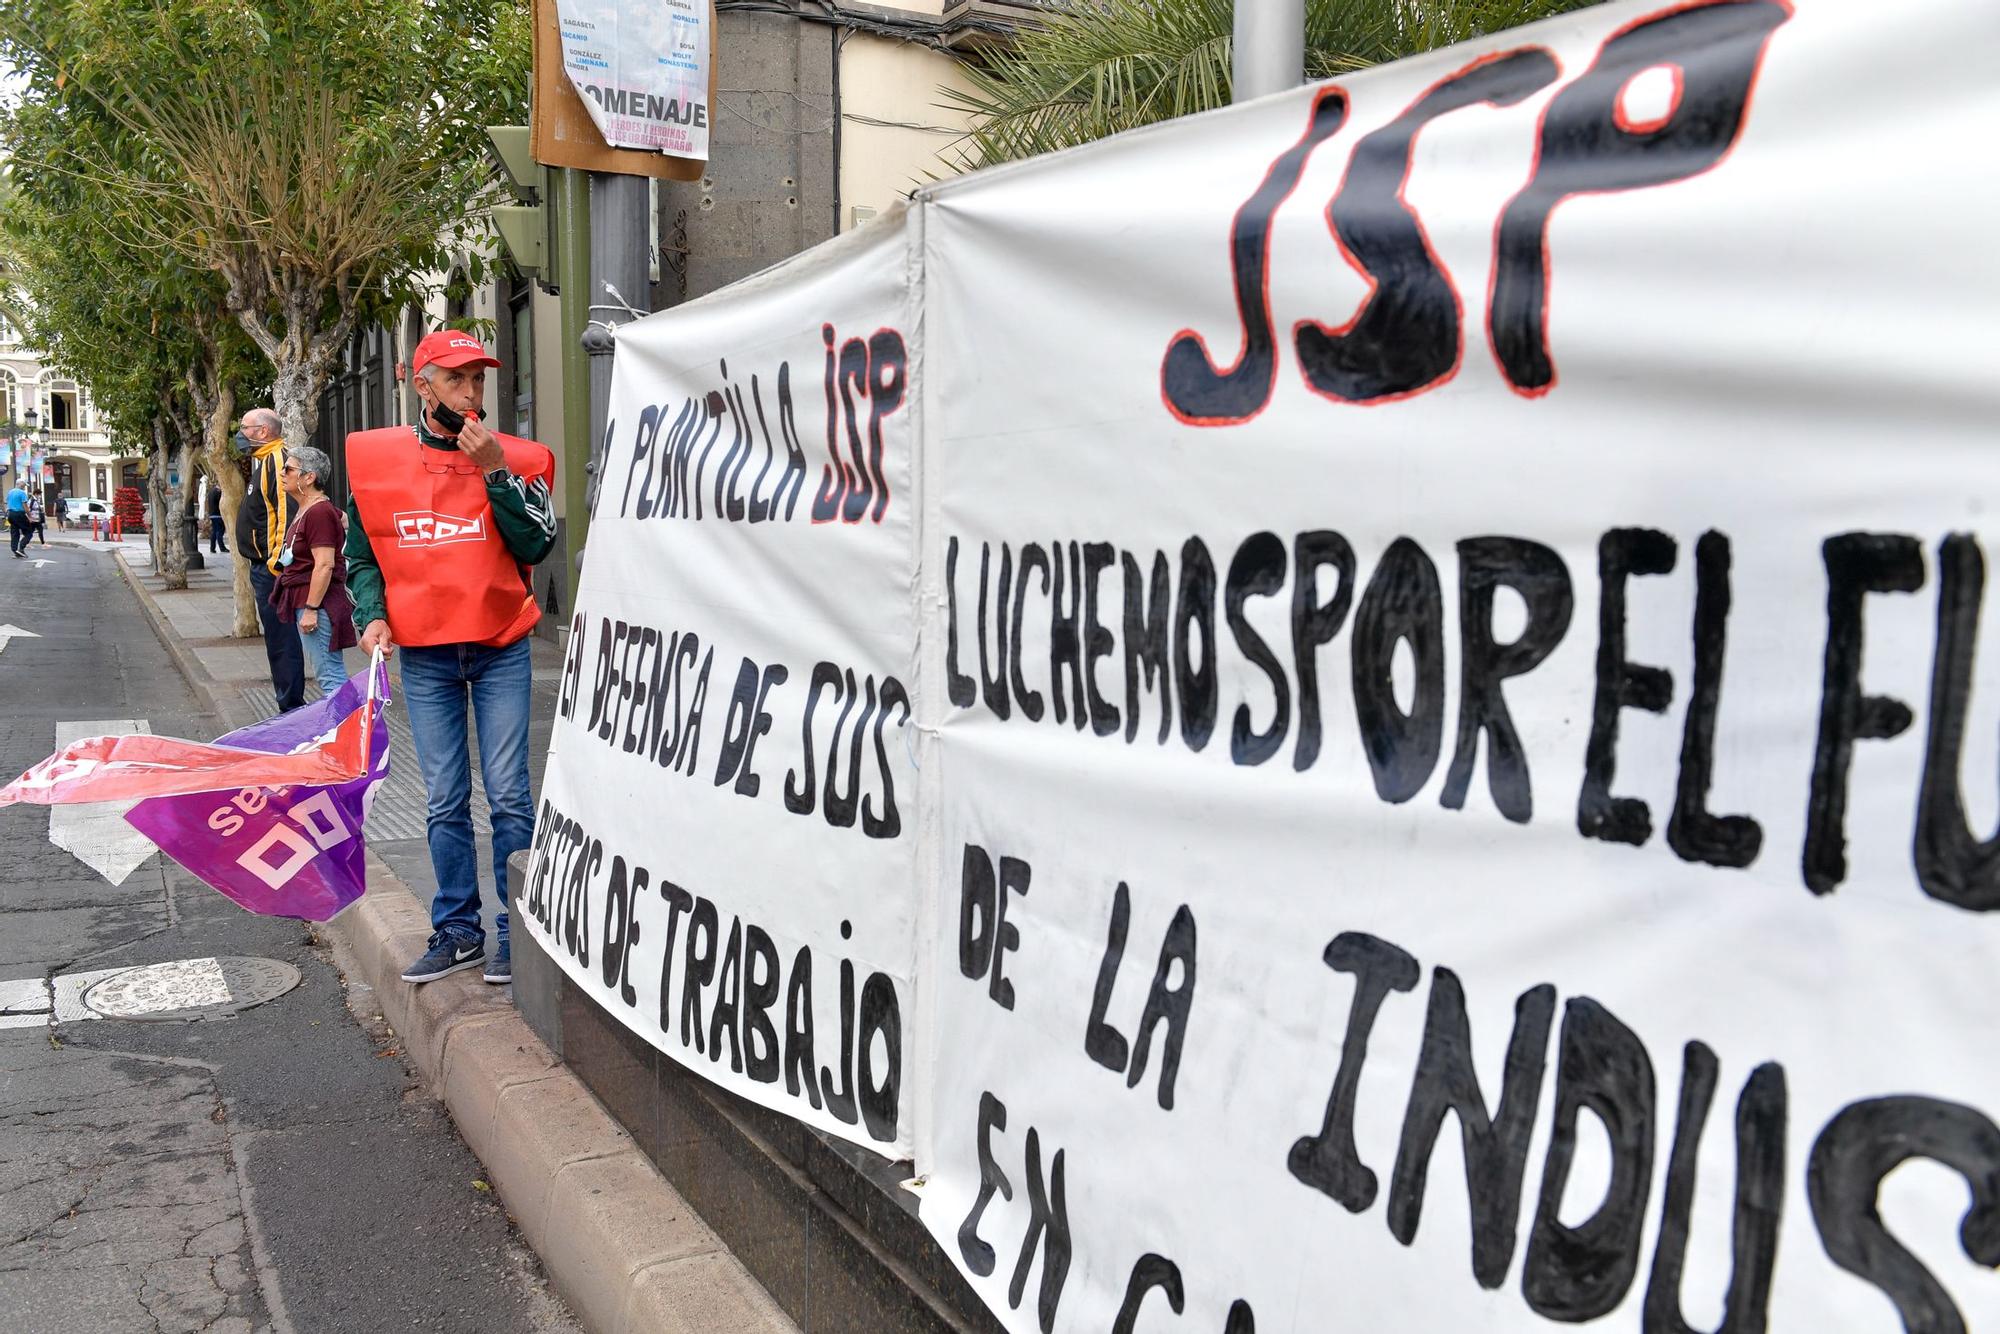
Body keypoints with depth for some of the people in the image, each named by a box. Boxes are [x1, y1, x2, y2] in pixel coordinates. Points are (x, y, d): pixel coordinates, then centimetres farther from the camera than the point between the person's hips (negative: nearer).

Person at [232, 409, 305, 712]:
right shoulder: (262, 462, 19)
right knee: (277, 639, 14)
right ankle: (289, 706, 20)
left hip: (273, 567, -11)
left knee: (281, 639, -7)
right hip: (264, 566, 11)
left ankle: (291, 707, -3)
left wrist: (277, 562, -26)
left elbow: (286, 512, -24)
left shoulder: (276, 461, -15)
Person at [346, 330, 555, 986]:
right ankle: (457, 931, 19)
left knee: (508, 795, -1)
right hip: (424, 656, 2)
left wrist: (495, 471, -15)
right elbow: (361, 554, 12)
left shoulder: (514, 458, 1)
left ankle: (515, 932, 9)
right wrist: (373, 615, -4)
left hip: (500, 651, -1)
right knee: (445, 802, 7)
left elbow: (537, 545, -10)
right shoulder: (375, 458, 5)